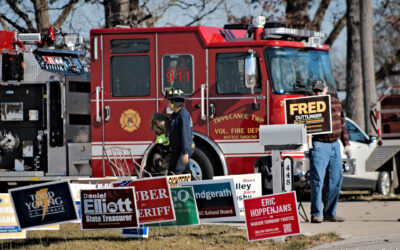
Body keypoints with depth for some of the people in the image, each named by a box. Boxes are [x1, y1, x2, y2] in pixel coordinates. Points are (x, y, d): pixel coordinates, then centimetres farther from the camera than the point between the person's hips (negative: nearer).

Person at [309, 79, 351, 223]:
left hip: (334, 145, 6)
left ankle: (330, 213, 16)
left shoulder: (335, 101, 12)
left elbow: (342, 124, 19)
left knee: (335, 180, 7)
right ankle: (315, 214, -7)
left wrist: (346, 144, 18)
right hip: (319, 145, -6)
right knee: (317, 180, -10)